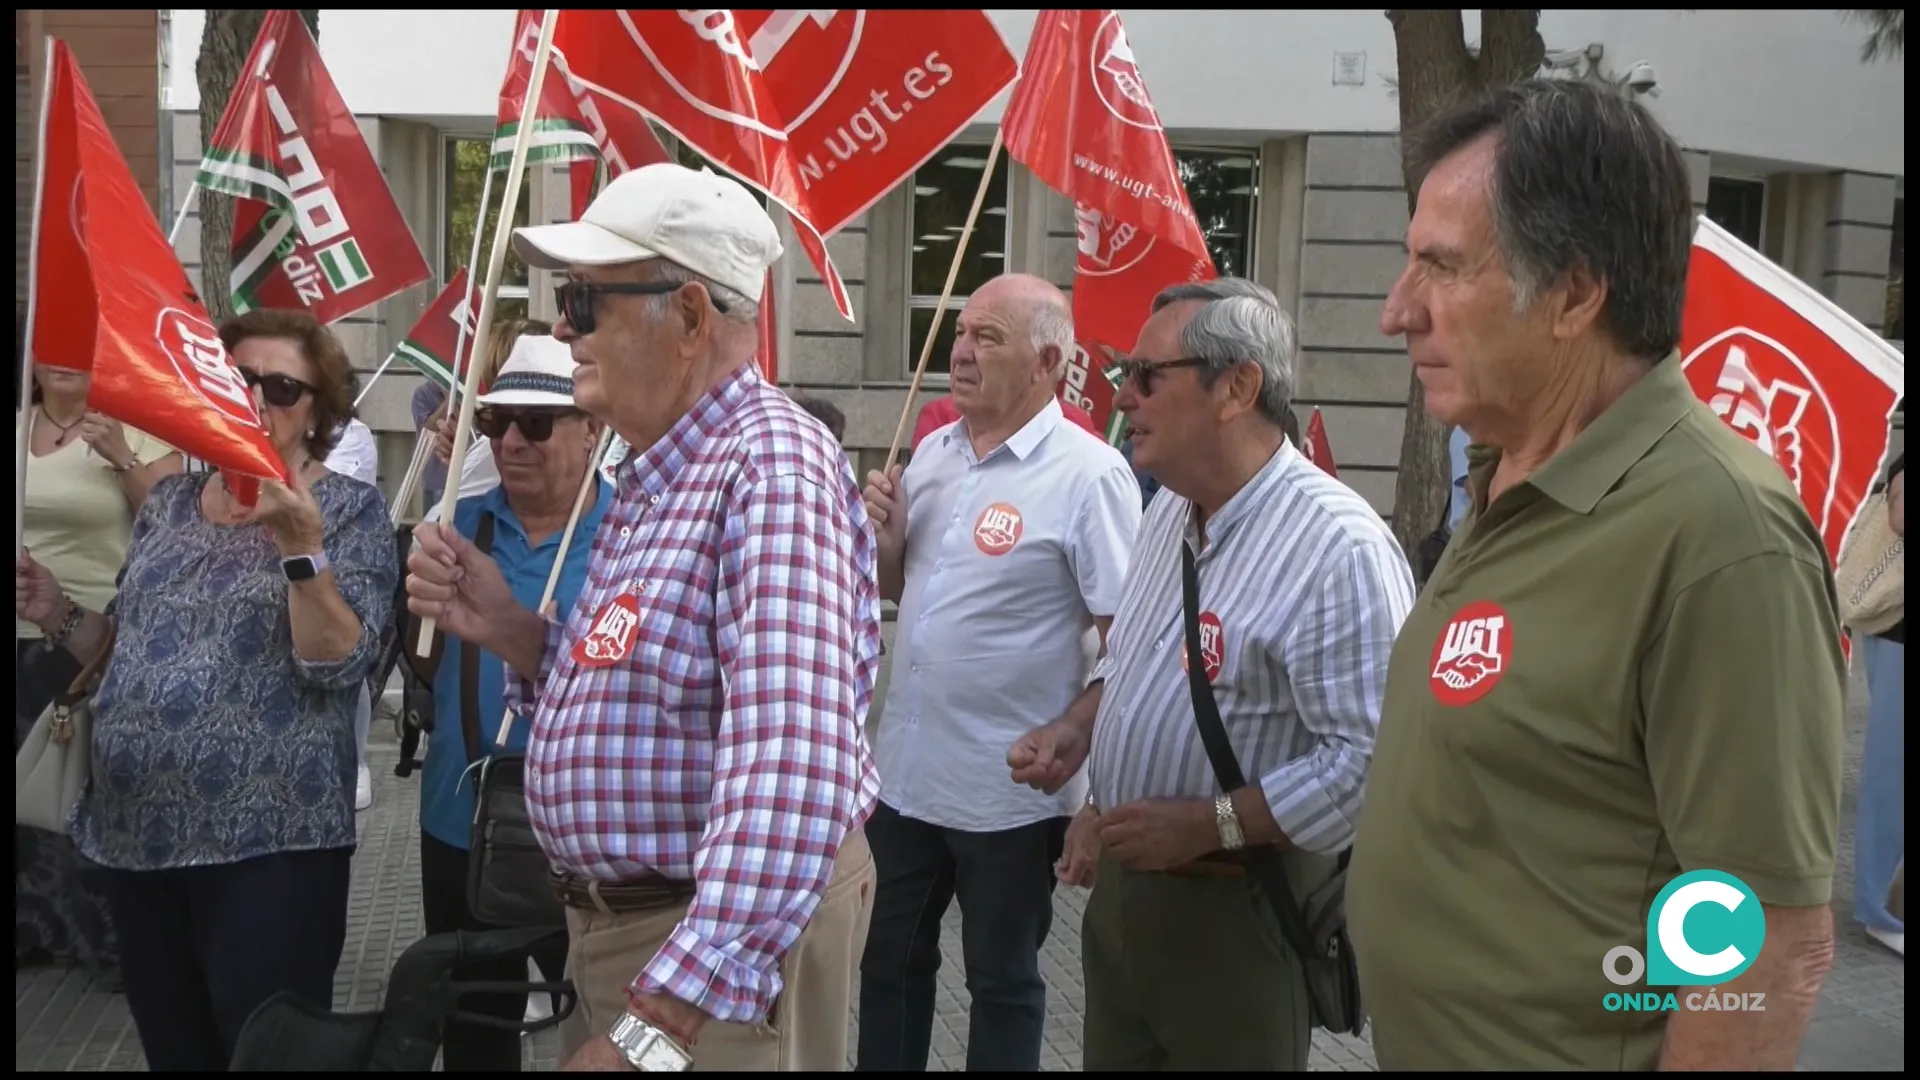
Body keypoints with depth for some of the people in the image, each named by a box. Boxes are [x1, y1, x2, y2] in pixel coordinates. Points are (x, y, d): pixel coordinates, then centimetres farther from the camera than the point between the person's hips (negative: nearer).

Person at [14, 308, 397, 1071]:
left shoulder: (348, 511, -4)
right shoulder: (168, 503, 11)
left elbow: (336, 666, -15)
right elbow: (131, 647, 19)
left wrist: (302, 547, -26)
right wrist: (59, 615, 1)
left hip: (267, 839, -6)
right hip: (136, 830, 6)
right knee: (170, 1050, 15)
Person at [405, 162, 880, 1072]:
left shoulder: (770, 466, -23)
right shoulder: (655, 473, 9)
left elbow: (792, 778, -34)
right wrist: (506, 629, -1)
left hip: (726, 943, -9)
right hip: (615, 927, 9)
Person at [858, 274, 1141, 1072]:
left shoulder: (1089, 475, -16)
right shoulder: (932, 453, 6)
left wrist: (1084, 764, -18)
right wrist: (886, 540, -4)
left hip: (1011, 790, -7)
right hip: (904, 768, 7)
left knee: (1002, 978, 11)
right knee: (888, 957, 19)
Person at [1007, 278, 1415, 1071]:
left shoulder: (1338, 546, -24)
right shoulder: (1169, 512, 7)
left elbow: (1374, 758, -29)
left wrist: (1212, 824, -25)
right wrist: (1077, 729, 4)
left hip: (1239, 912, -8)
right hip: (1122, 882, 8)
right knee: (1112, 1056, 19)